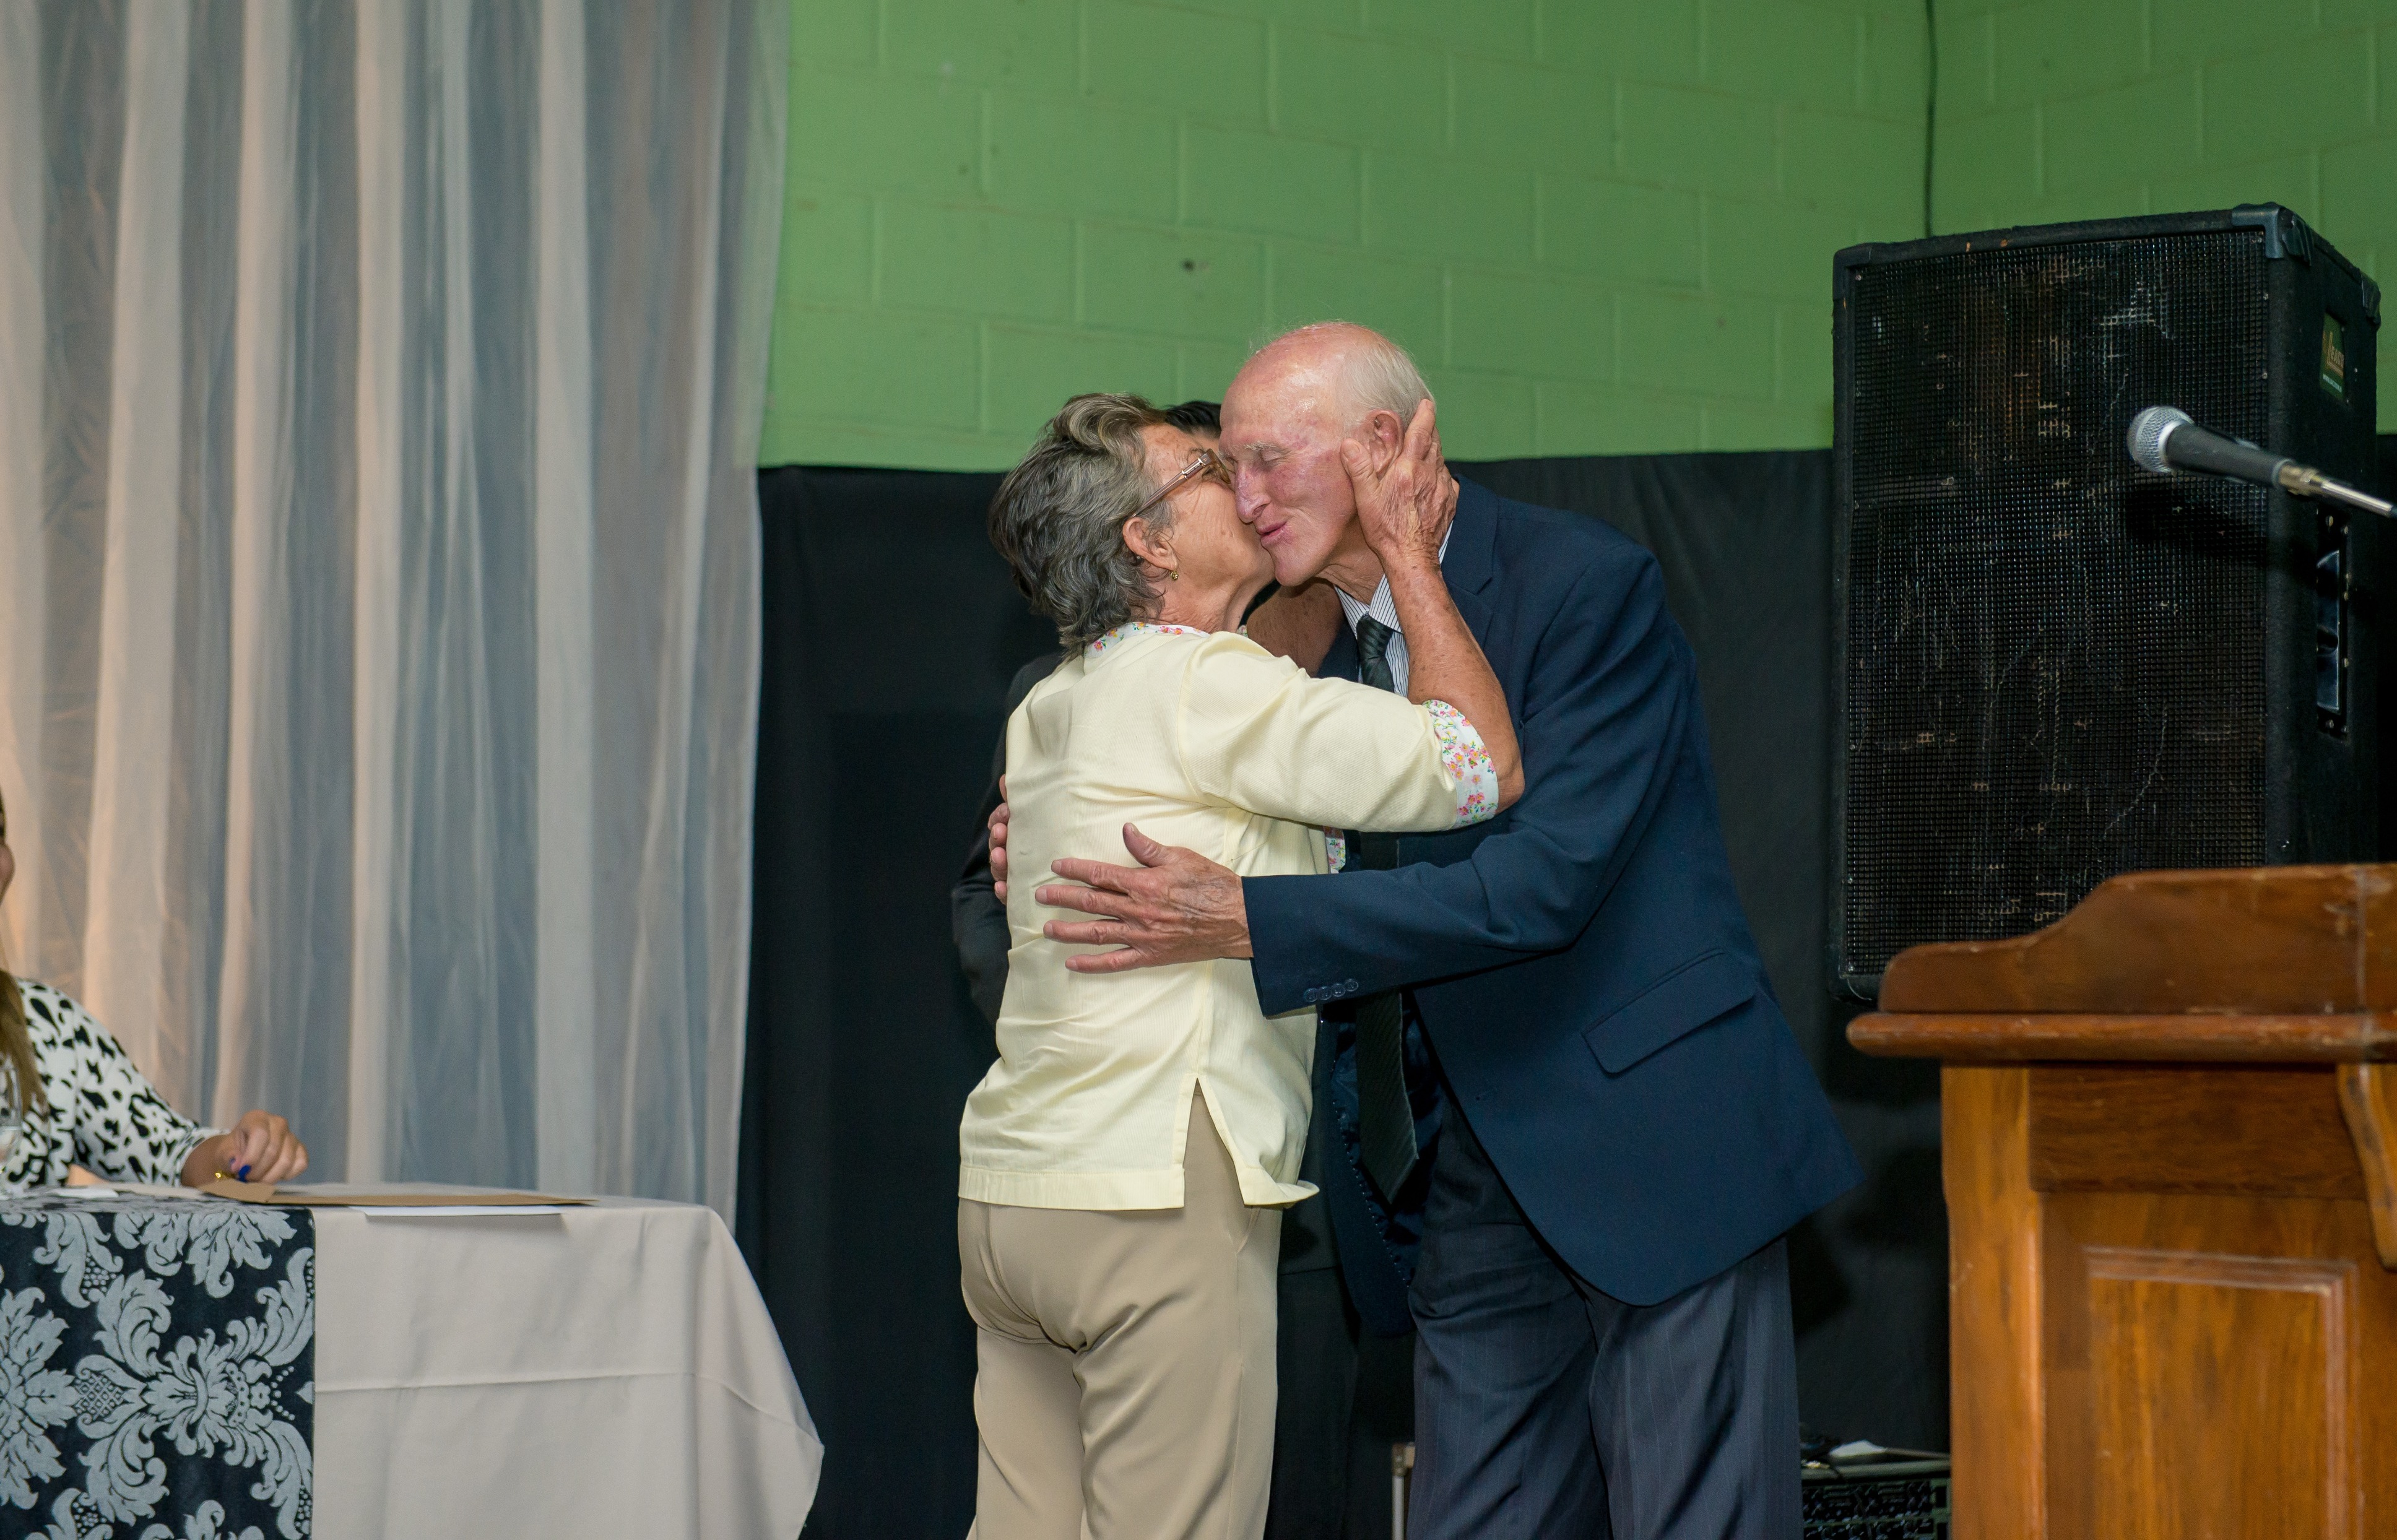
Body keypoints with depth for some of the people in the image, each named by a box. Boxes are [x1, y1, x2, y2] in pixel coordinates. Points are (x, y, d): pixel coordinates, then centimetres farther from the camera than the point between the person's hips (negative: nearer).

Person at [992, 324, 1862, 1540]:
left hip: (1656, 1139, -7)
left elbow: (1544, 881, -24)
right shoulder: (1329, 645, 10)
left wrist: (1243, 922, -27)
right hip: (1487, 1178, 7)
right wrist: (1063, 851, 1)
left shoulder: (1588, 585, -14)